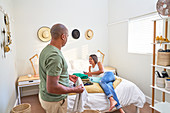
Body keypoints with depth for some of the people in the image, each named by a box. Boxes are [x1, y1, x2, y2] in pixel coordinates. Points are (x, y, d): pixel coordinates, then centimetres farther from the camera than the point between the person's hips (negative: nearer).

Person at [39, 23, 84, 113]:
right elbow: (52, 87, -32)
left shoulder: (47, 49, 1)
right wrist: (75, 90, -20)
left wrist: (67, 76, 14)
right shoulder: (55, 56, -31)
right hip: (54, 100, -9)